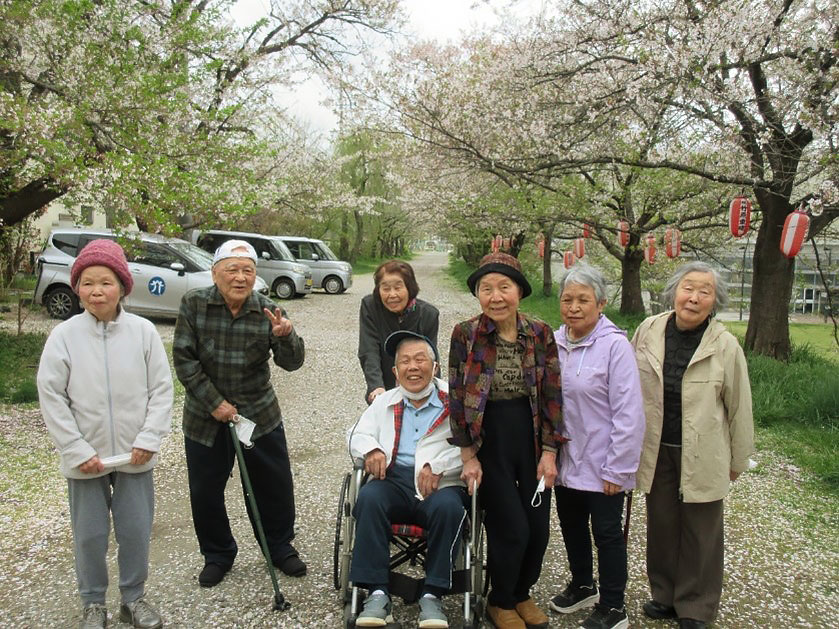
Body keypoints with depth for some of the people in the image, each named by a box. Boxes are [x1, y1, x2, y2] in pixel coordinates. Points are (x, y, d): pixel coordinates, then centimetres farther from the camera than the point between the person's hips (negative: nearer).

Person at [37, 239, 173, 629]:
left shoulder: (143, 331, -8)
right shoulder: (64, 335, -10)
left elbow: (161, 389, -4)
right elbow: (51, 397, -7)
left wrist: (149, 439, -9)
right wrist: (78, 451, -10)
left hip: (135, 456, 1)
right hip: (85, 458, 0)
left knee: (136, 530, 12)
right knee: (89, 534, 12)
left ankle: (134, 598, 33)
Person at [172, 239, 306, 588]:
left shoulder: (267, 311, -9)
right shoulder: (194, 304, -10)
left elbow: (291, 363, -11)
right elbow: (184, 359, -10)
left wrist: (286, 336, -33)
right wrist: (214, 403, -15)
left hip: (260, 414, 1)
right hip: (205, 417, 0)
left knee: (275, 487, 9)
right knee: (205, 493, 11)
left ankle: (280, 548, 32)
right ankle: (217, 555, 34)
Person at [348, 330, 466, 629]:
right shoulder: (384, 402, 23)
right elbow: (356, 434, 20)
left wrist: (438, 465, -19)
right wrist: (371, 449, -4)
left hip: (441, 484, -2)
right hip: (393, 480, 3)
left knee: (448, 507, -35)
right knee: (369, 499, -30)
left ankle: (432, 594, -19)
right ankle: (377, 592, -23)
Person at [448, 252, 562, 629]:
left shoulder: (540, 334, -4)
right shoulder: (465, 335, -11)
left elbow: (552, 395, 0)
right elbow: (457, 398, -7)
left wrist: (549, 452, -2)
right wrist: (468, 456, -7)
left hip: (532, 439, 3)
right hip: (489, 441, -3)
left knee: (539, 527, 8)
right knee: (513, 529, -2)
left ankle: (522, 593, 37)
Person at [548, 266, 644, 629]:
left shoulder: (615, 345, -18)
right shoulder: (554, 343, -1)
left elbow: (629, 415, -18)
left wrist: (617, 470, -16)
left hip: (601, 466, -5)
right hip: (565, 460, 6)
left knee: (606, 533, 9)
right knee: (571, 526, 21)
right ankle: (582, 586, 44)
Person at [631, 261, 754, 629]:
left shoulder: (725, 346, -11)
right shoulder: (648, 331, -5)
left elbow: (739, 408, -3)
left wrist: (738, 460, 3)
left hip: (702, 456, -2)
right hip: (657, 450, 2)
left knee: (700, 533, 11)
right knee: (662, 525, 15)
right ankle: (665, 594, 35)